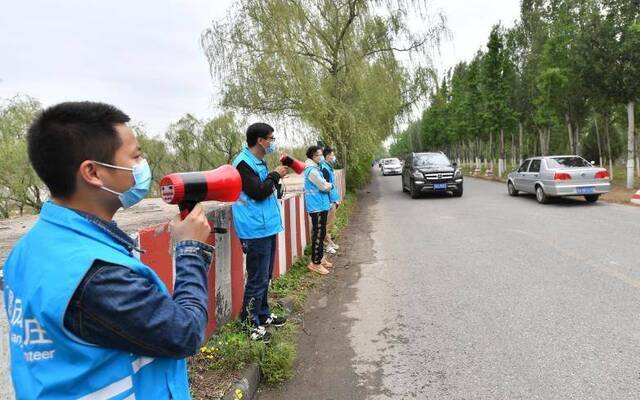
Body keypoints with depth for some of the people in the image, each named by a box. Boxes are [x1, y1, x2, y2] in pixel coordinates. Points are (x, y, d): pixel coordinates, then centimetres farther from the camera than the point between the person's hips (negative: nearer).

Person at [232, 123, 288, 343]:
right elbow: (258, 192, -21)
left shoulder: (258, 161, 16)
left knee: (265, 276, 19)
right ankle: (251, 324, 9)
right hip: (256, 231, -10)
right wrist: (275, 175, -11)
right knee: (257, 279, -4)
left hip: (267, 227, 10)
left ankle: (263, 315, 33)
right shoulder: (243, 163, -15)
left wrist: (277, 177, 7)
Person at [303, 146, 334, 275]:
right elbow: (324, 187, -16)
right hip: (317, 207, -10)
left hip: (320, 206, 10)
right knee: (318, 234, -6)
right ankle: (315, 263, 0)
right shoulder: (312, 170, -18)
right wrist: (330, 185, 3)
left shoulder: (315, 168, 16)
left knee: (320, 233, 17)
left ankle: (320, 258, 27)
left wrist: (327, 185, -2)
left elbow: (323, 185, 18)